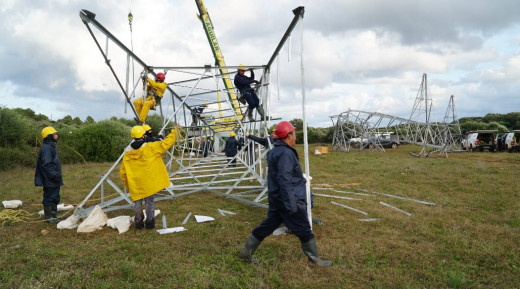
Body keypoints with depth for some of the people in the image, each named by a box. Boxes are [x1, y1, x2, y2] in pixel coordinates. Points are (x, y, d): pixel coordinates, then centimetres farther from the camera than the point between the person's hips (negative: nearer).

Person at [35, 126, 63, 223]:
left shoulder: (52, 147, 16)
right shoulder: (46, 148, -17)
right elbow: (46, 165, -23)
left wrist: (58, 175, 22)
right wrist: (55, 175, -23)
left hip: (54, 180, 11)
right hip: (49, 180, -11)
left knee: (55, 198, 18)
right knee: (49, 198, -2)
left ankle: (54, 215, 29)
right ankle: (49, 217, 5)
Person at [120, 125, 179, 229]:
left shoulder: (127, 154, 0)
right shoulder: (150, 148, -12)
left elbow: (122, 173, 5)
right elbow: (166, 143, -10)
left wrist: (128, 184, 18)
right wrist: (174, 132, 2)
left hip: (135, 185, 3)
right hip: (149, 183, -3)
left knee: (137, 202, 14)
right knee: (149, 202, 7)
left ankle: (138, 222, 20)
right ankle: (150, 222, 12)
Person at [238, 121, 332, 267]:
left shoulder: (275, 151, 12)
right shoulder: (285, 153, -20)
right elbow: (284, 181, -26)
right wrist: (291, 206, -26)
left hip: (276, 200, 10)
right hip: (290, 200, -10)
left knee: (267, 226, 17)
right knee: (304, 231, 4)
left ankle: (246, 252, 23)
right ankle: (315, 260, 18)